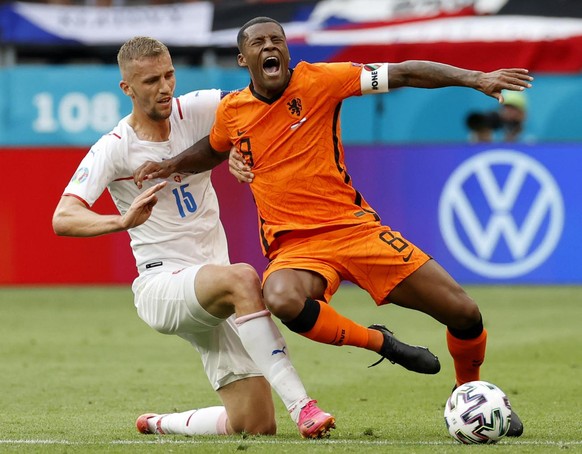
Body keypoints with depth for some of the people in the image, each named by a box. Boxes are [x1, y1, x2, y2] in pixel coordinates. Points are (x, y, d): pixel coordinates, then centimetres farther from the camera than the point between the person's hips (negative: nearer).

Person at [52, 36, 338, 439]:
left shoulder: (194, 111, 2)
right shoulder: (114, 149, -9)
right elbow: (63, 219, -19)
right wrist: (122, 220, -38)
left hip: (215, 297, 6)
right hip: (161, 286, -5)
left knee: (257, 426, -2)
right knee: (242, 278, -39)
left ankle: (158, 425, 25)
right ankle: (301, 406, -41)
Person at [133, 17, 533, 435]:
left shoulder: (318, 81, -5)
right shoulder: (231, 111, 5)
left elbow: (403, 74, -7)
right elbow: (214, 150, 30)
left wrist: (474, 78, -16)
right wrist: (170, 166, 13)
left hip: (356, 226, -1)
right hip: (294, 246, 1)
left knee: (464, 314, -7)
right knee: (282, 299, -38)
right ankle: (376, 341, -11)